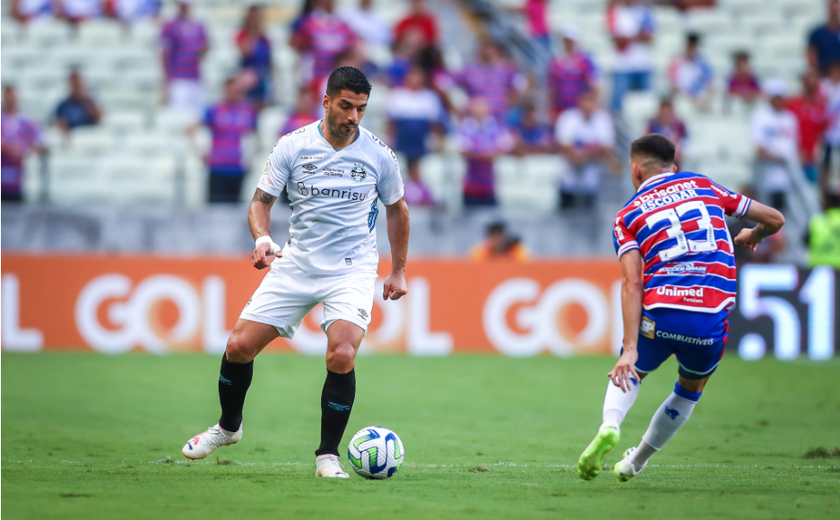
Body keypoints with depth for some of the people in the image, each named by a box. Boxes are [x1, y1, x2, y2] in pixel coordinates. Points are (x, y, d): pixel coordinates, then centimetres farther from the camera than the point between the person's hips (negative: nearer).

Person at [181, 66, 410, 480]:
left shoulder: (378, 154, -3)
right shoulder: (293, 146, -4)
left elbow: (396, 209, 13)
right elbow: (261, 201, 2)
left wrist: (398, 271, 13)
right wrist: (262, 237, -19)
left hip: (352, 270, -2)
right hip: (297, 263, 2)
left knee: (341, 355, -24)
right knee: (239, 346, -3)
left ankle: (328, 455, -6)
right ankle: (228, 427, 25)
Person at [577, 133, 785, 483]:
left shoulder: (628, 215, 10)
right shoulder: (703, 185, 16)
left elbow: (632, 283, -4)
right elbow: (774, 219, 18)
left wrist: (631, 347, -10)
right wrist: (750, 237, 42)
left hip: (659, 316, -1)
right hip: (711, 322, 1)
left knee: (630, 374, 26)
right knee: (690, 391, 29)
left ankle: (609, 426, -4)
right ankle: (636, 462, 37)